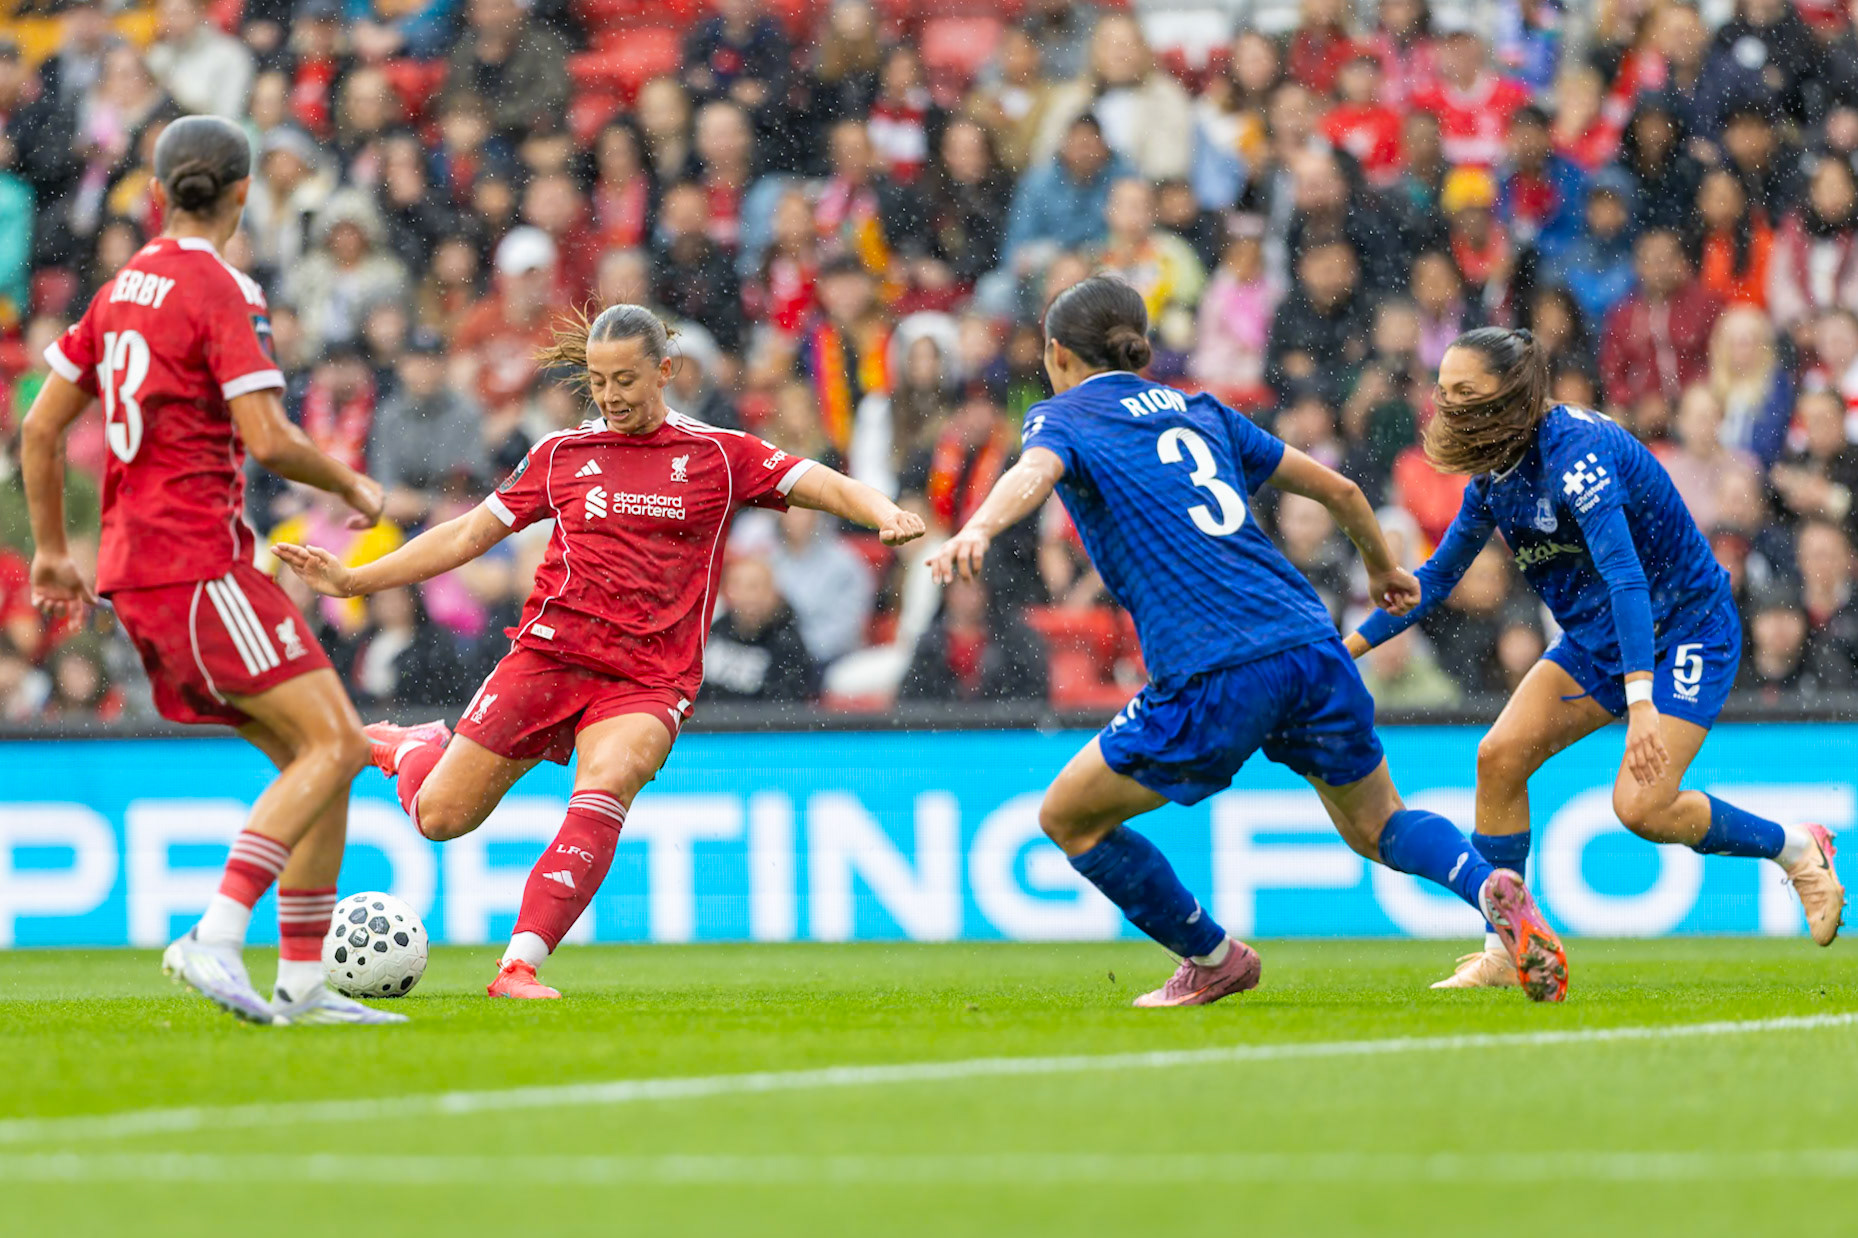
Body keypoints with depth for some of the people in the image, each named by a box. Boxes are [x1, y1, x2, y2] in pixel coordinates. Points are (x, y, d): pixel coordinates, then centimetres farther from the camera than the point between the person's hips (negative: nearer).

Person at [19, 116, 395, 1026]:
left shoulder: (122, 290, 15)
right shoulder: (221, 292, -10)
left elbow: (40, 428, 18)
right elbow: (268, 440, -18)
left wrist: (52, 550, 27)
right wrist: (351, 486, 0)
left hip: (135, 570, 9)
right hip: (197, 564, -9)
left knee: (318, 756, 9)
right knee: (332, 744, -13)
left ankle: (302, 981, 5)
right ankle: (217, 936, -25)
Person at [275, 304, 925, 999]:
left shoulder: (720, 456, 6)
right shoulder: (561, 455, 11)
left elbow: (825, 487, -1)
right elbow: (469, 534, 15)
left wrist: (887, 515, -23)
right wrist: (353, 581, 10)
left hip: (649, 679, -2)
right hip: (550, 651, 2)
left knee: (606, 786, -32)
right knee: (440, 817, -2)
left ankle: (520, 966, -36)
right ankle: (407, 746, 35)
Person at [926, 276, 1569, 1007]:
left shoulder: (1063, 417, 8)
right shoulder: (1197, 412, 24)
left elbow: (1035, 472, -17)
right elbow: (1336, 488, 28)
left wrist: (978, 530, -37)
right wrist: (1383, 565, 46)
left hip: (1216, 679, -6)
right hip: (1315, 648, 6)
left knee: (1068, 817, 14)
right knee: (1378, 825, 23)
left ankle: (1214, 960, 19)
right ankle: (1488, 886, -6)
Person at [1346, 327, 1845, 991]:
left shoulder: (1574, 451, -29)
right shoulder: (1494, 475, -2)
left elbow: (1624, 574, -39)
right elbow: (1436, 578, 14)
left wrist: (1641, 700, -48)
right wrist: (1351, 645, 11)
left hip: (1686, 630, -8)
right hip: (1596, 638, 8)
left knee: (1642, 805, -20)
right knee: (1500, 756, -8)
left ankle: (1797, 849, 5)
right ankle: (1505, 953, 1)